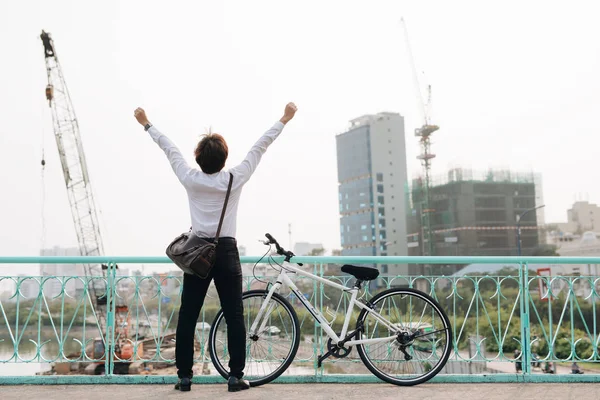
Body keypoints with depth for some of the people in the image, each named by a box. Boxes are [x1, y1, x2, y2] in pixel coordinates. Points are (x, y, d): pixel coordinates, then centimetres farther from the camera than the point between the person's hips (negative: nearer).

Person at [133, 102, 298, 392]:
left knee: (187, 317, 6)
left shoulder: (190, 179, -1)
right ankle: (236, 376, 3)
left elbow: (169, 149, 11)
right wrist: (284, 119, 6)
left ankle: (184, 376, 7)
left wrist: (147, 125, 24)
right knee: (234, 317, 3)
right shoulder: (234, 179, -6)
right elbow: (259, 147, 0)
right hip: (226, 252, -2)